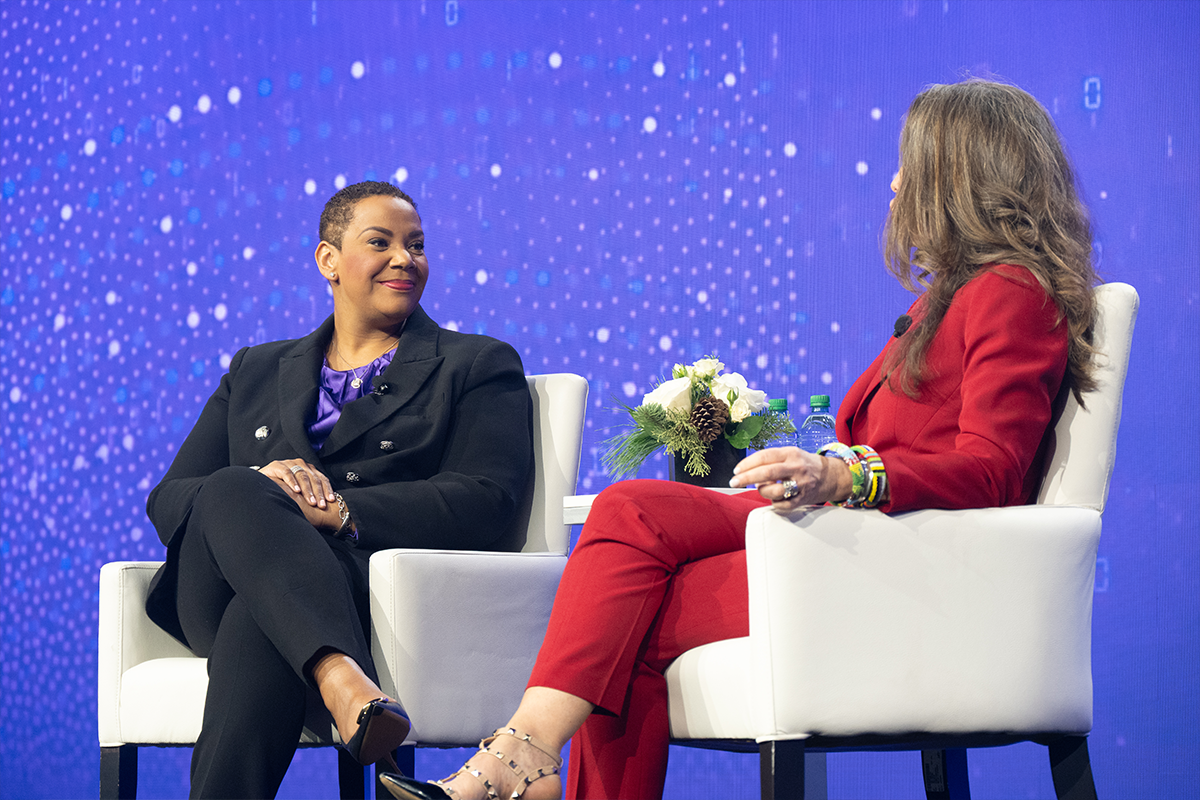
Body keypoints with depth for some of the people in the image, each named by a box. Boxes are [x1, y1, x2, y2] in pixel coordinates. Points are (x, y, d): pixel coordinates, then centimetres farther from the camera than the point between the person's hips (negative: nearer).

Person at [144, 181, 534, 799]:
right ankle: (341, 678, -55)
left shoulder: (478, 367, 19)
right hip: (221, 595, 3)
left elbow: (484, 504, 0)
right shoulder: (256, 371, 30)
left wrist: (335, 509, -12)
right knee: (233, 491, -35)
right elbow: (168, 499, 18)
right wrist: (254, 488, -7)